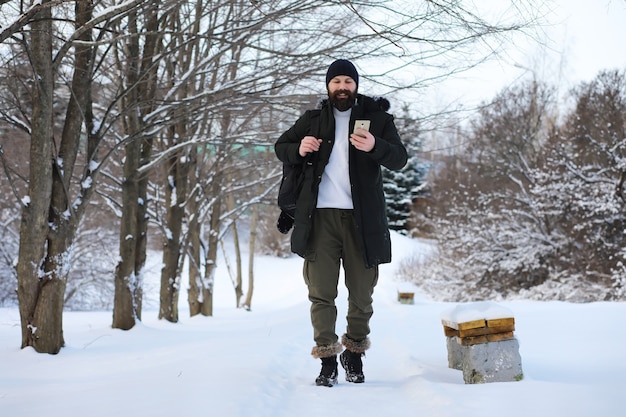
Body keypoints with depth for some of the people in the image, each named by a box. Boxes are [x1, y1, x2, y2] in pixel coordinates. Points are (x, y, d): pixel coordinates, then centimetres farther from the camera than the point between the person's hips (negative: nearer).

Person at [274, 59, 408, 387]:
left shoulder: (377, 118, 7)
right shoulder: (312, 120, 12)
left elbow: (400, 158, -3)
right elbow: (280, 147, 20)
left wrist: (375, 147, -25)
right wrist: (299, 150, -4)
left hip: (362, 218, -1)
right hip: (320, 216, 1)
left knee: (362, 294, 5)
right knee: (321, 293, -1)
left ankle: (354, 353, 23)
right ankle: (327, 360, 6)